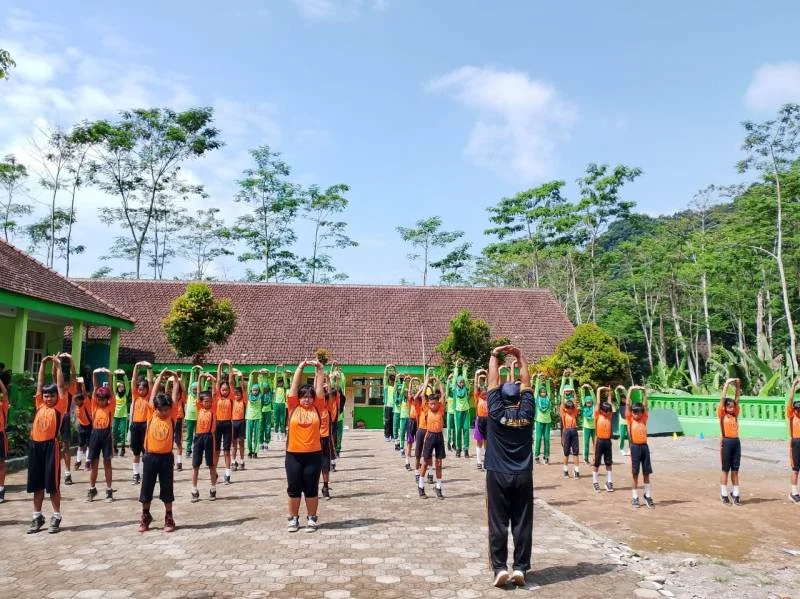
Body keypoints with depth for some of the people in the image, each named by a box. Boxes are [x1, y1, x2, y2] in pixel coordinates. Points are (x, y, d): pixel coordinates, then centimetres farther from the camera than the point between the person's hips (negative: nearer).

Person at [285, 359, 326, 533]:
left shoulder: (317, 408, 2)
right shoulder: (293, 407, 1)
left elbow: (319, 388, 1)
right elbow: (294, 387, 0)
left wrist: (319, 369, -3)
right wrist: (301, 367, -2)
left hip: (313, 454, 0)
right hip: (293, 455, 0)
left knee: (311, 488, 8)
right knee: (293, 488, 8)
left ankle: (312, 518, 20)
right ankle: (293, 518, 22)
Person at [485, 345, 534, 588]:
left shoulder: (496, 412, -6)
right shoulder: (527, 412, -1)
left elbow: (493, 382, 0)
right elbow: (526, 384, 8)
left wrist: (495, 355, 8)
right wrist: (520, 357, 13)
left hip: (498, 475, -2)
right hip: (523, 476, 2)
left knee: (498, 524, 2)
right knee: (522, 524, 7)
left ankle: (500, 568, 0)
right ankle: (520, 568, 9)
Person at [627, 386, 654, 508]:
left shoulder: (644, 419, 7)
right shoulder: (630, 419, -1)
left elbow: (645, 405, 7)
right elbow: (628, 405, -4)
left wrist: (644, 392, 1)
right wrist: (630, 391, -5)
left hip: (645, 446, 3)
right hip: (635, 447, -3)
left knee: (646, 473, 9)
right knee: (635, 473, 3)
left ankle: (647, 496, 19)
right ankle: (634, 497, 10)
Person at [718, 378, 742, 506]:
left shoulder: (735, 414, 11)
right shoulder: (722, 414, -2)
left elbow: (737, 398, 9)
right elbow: (722, 398, -5)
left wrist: (737, 386, 1)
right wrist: (727, 384, -2)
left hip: (736, 442, 5)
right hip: (727, 442, -5)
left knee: (735, 469, 8)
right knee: (725, 469, 2)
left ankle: (735, 493, 14)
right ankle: (724, 494, 8)